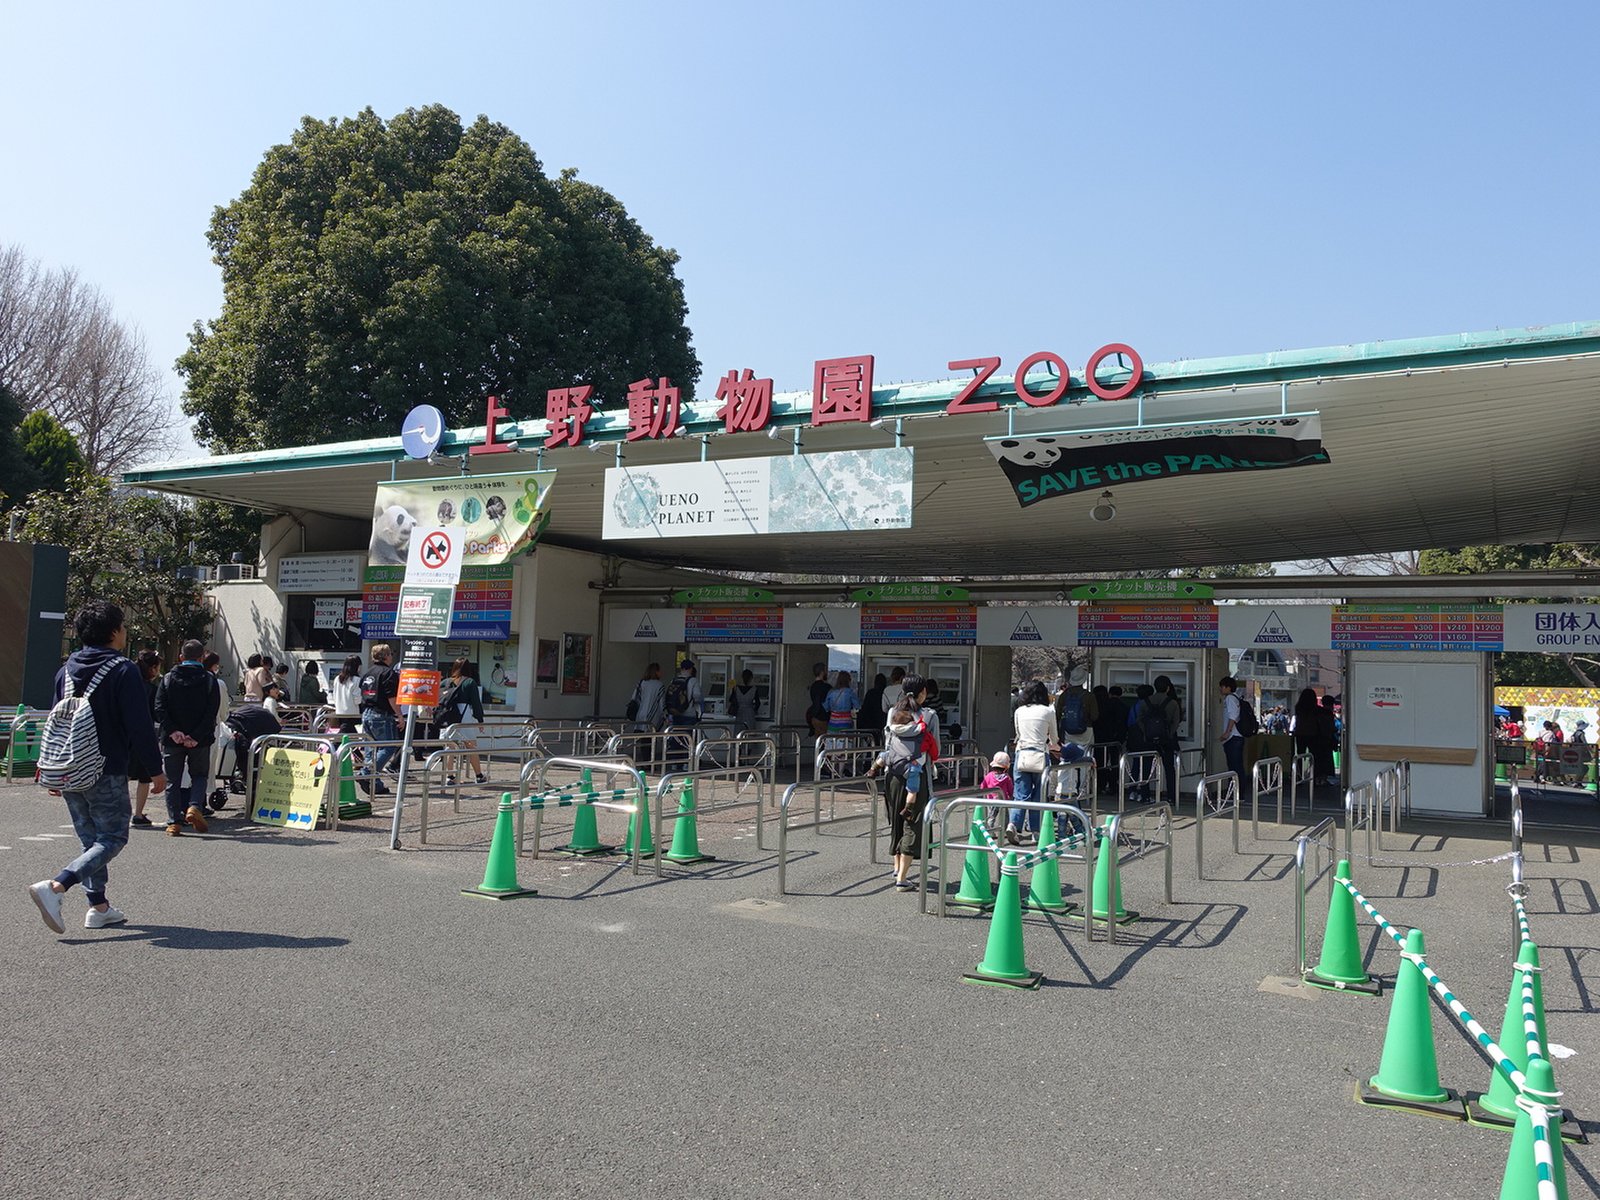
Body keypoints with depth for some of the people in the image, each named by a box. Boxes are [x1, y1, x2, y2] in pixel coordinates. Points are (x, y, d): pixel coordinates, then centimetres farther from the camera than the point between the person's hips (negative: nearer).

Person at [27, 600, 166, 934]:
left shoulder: (67, 669, 10)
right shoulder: (123, 671, -12)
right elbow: (140, 727, -14)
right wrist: (155, 770, -7)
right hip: (107, 773, -7)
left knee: (91, 839, 16)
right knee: (112, 838, 0)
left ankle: (98, 906, 19)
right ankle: (55, 887, -18)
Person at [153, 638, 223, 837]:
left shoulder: (169, 678, 3)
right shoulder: (209, 679, -1)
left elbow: (159, 709, -7)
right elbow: (212, 712, -10)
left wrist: (172, 731, -12)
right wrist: (196, 736, -12)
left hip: (172, 739, 1)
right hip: (200, 740, -1)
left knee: (173, 781, 9)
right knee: (199, 776, 15)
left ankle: (174, 822, 6)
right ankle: (194, 807, -8)